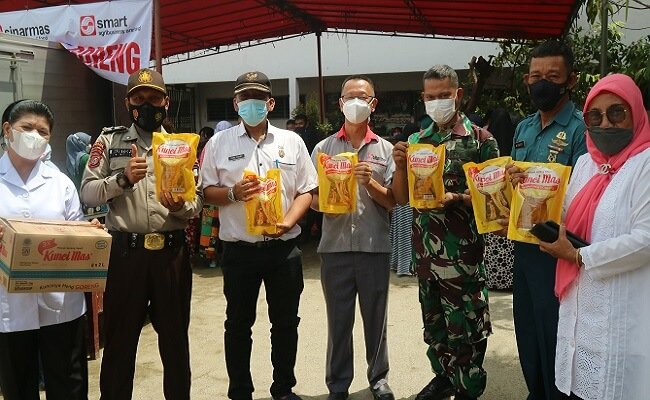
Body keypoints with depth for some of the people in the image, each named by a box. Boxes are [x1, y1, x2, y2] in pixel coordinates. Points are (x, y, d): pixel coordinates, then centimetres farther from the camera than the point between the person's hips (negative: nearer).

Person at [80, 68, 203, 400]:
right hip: (125, 250, -1)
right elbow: (87, 193, -1)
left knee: (175, 336, 12)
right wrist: (123, 178, -16)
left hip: (172, 251, 1)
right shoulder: (110, 141, 7)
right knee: (119, 338, 9)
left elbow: (198, 202, 6)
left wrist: (181, 207, -15)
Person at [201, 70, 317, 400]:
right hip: (238, 249, -1)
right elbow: (208, 192, 4)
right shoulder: (219, 143, 3)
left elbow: (306, 191, 5)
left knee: (286, 322, 11)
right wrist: (233, 193, -16)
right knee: (238, 323, 10)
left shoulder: (292, 141, 5)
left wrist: (287, 221, -11)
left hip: (284, 247, 1)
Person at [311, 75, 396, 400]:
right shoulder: (323, 148, 6)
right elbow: (313, 201, 6)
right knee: (338, 320, 9)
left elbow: (391, 201, 3)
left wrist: (370, 183, -14)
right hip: (335, 246, 0)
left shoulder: (385, 149, 5)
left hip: (375, 246, 0)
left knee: (375, 318, 12)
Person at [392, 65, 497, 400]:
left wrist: (457, 199, -20)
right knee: (433, 320, 18)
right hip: (424, 249, 5)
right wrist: (400, 165, -9)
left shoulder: (480, 139, -4)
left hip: (462, 250, -5)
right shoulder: (415, 141, 9)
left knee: (463, 325, 3)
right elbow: (401, 198, 8)